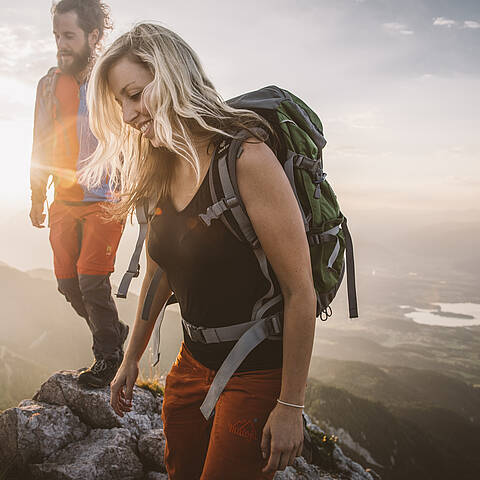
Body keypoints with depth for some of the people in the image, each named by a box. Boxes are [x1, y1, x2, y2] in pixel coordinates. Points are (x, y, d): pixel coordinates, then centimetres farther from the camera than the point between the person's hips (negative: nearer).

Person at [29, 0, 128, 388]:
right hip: (64, 201, 6)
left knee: (91, 277, -13)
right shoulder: (49, 85, 8)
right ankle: (114, 331, 29)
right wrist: (38, 198, 17)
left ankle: (108, 355, 8)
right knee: (67, 280, 6)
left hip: (104, 200, -6)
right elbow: (41, 146, 16)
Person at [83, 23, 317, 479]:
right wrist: (131, 359, 19)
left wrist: (290, 406, -17)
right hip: (193, 363, 7)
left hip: (256, 373, -7)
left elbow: (300, 291, -22)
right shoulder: (160, 173, 2)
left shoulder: (246, 158, -22)